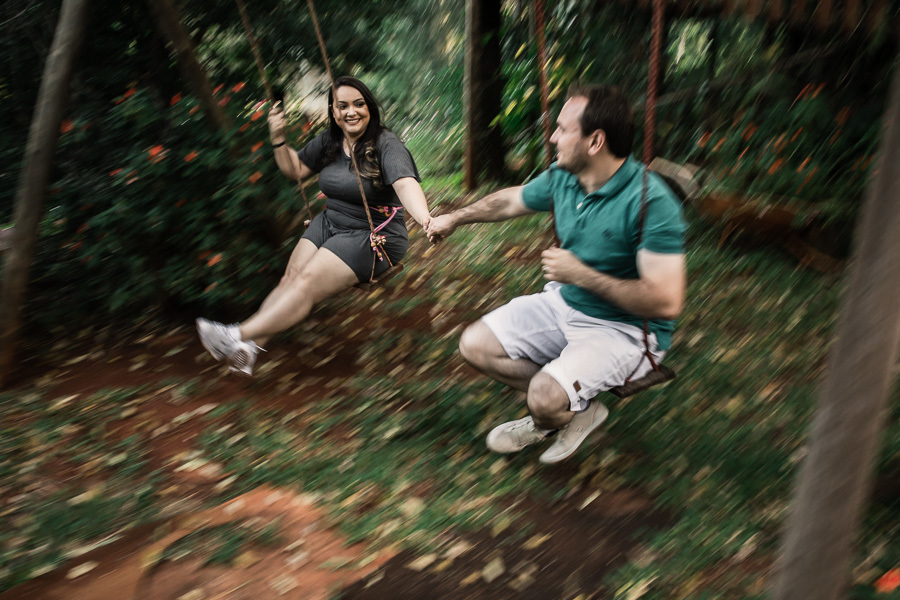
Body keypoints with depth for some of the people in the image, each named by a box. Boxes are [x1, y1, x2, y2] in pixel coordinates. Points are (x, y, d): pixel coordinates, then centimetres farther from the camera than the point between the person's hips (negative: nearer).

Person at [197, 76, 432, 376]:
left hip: (373, 237, -7)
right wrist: (278, 139, -1)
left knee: (308, 283, -20)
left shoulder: (386, 145, -17)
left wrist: (425, 219, -54)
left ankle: (242, 334, -21)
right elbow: (296, 169, 17)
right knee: (291, 277, -11)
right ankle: (251, 346, -19)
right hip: (330, 223, 7)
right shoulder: (329, 140, 5)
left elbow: (405, 183, -35)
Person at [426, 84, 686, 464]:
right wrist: (455, 218, 27)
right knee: (475, 345, 2)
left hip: (625, 328, -7)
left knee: (545, 398, -27)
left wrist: (580, 274, -28)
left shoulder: (651, 202, -28)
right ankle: (560, 408, 15)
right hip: (565, 303, 8)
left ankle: (567, 414, 12)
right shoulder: (562, 178, -5)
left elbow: (666, 302, -31)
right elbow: (511, 200, 17)